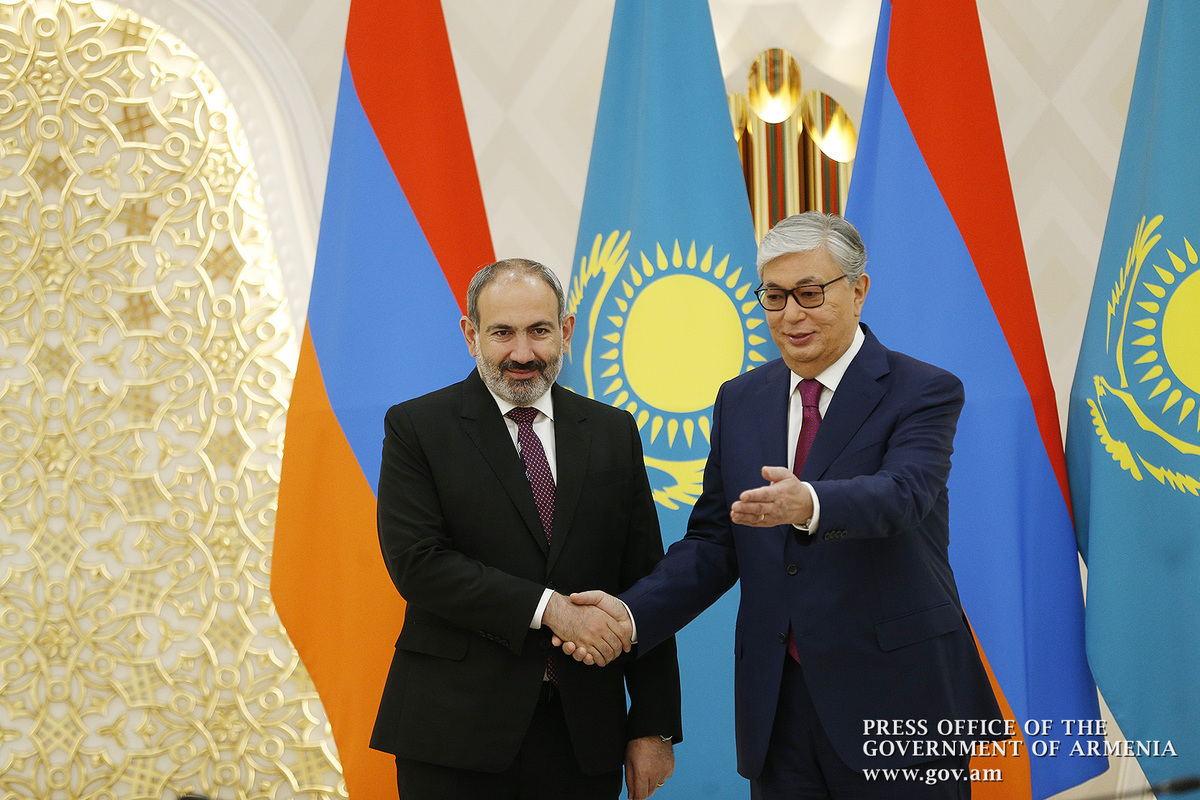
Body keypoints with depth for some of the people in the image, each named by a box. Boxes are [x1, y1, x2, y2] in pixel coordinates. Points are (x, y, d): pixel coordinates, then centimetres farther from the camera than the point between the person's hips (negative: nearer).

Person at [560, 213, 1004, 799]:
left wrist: (809, 503, -46)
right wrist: (631, 613, -9)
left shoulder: (925, 392, -6)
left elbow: (900, 493, -25)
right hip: (777, 704, 4)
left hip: (898, 701, -4)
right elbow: (714, 541, 7)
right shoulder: (739, 400, 9)